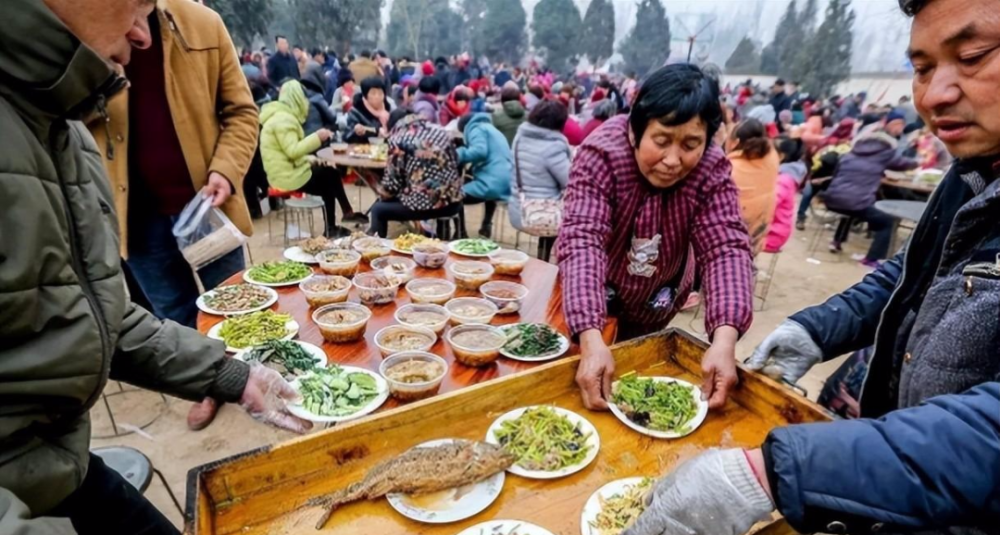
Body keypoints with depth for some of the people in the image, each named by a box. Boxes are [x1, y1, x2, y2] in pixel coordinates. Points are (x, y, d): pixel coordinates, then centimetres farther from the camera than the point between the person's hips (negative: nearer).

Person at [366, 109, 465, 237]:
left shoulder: (398, 139, -1)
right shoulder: (442, 133, 12)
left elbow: (393, 180, -3)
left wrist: (383, 193, 18)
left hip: (423, 205, -5)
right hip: (452, 204, 6)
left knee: (378, 209, 19)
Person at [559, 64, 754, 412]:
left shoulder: (712, 172, -23)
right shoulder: (600, 154, -32)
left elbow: (726, 249, -31)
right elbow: (582, 240, -42)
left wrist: (725, 338, -49)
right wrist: (591, 339, -55)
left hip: (656, 296, 3)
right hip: (593, 287, -2)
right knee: (567, 358, 14)